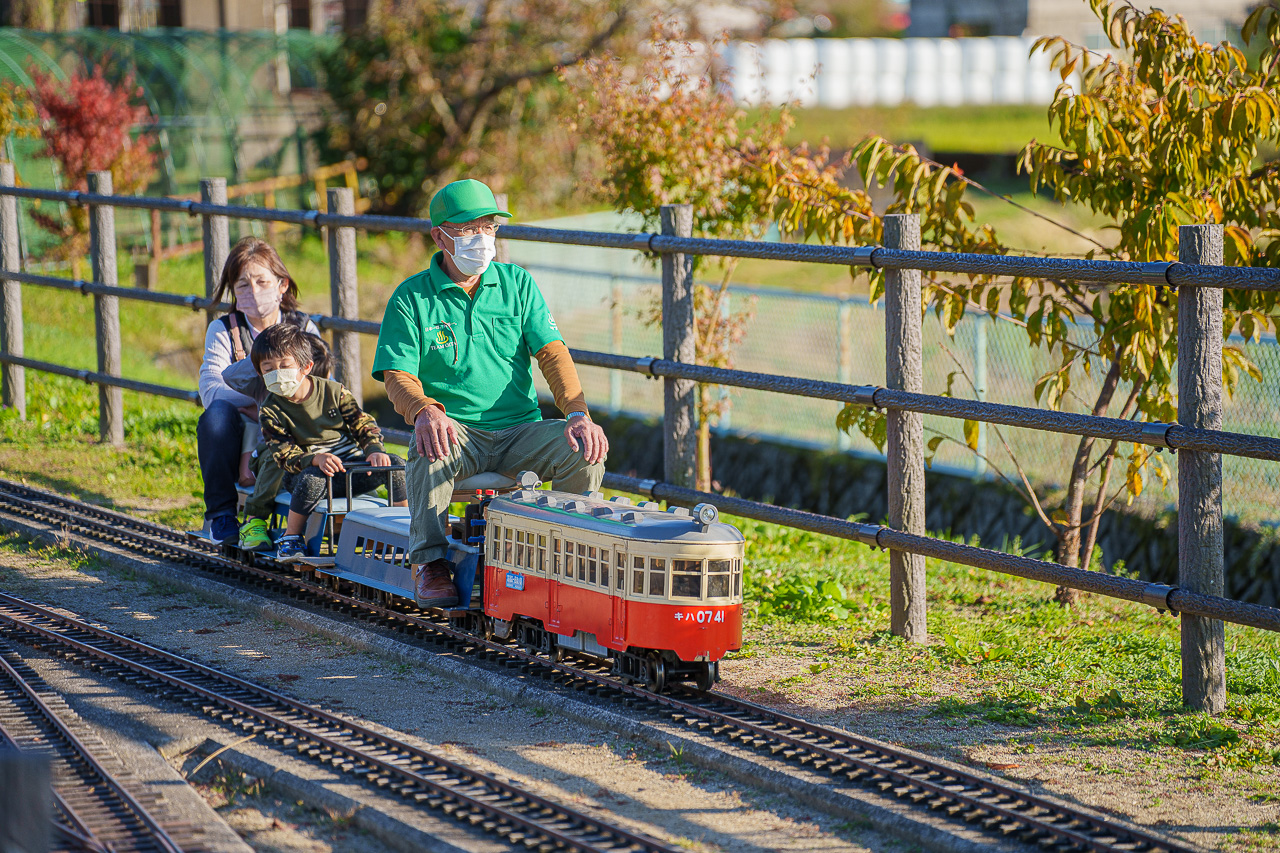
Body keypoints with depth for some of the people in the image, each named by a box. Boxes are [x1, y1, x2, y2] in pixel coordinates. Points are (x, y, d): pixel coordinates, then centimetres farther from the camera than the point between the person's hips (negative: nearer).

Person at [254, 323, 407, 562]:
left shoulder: (333, 391, 0)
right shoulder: (270, 410, -6)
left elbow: (362, 424, 3)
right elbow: (284, 453, -13)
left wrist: (374, 451, -18)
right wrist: (316, 459, -33)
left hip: (351, 465, 3)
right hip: (307, 469, -3)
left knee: (396, 465, -18)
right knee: (312, 479, -39)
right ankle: (291, 537, -21)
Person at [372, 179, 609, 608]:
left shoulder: (517, 283, 10)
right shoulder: (412, 298, 2)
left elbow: (552, 353, 1)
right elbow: (398, 376, -6)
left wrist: (578, 414, -17)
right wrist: (424, 411, -31)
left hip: (520, 428, 2)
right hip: (457, 430, -2)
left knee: (585, 451, -24)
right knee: (431, 448, -37)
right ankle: (430, 564, -27)